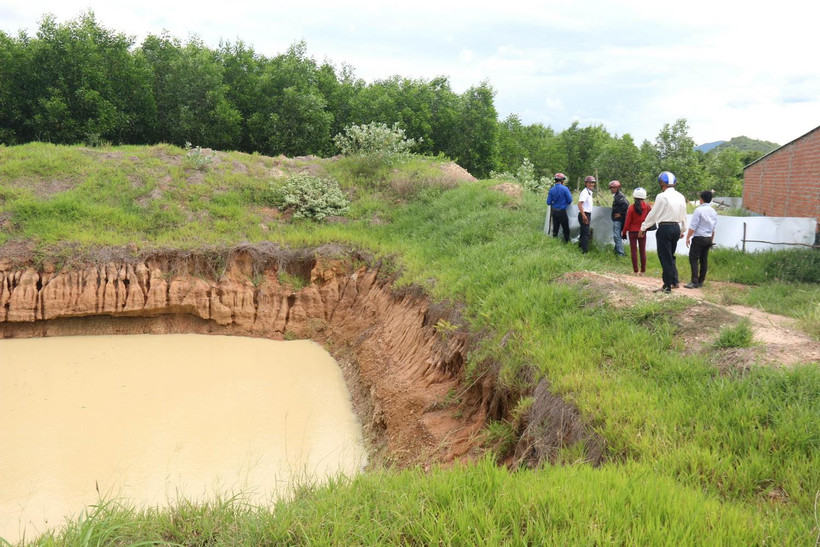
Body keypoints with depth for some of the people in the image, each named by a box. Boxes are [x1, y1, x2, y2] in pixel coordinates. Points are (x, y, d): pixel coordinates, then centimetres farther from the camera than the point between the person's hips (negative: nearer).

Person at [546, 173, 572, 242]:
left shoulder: (551, 190, -1)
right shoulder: (565, 189, -13)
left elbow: (548, 202, 0)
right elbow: (570, 200, -10)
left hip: (554, 212, 5)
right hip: (562, 212, -4)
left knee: (555, 228, 11)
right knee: (565, 229, 5)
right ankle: (566, 242, 9)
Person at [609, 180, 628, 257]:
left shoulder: (619, 196, -17)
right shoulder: (616, 195, 14)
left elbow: (626, 205, -28)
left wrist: (621, 214, -20)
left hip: (618, 220, -11)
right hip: (616, 219, 11)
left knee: (617, 236, -10)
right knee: (616, 236, 20)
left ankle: (620, 253, -9)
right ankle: (617, 251, 32)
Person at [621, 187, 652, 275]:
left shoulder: (631, 207, -13)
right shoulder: (647, 206, -6)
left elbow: (627, 221, -9)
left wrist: (624, 232, 2)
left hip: (633, 231, -2)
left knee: (634, 251, 5)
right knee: (643, 251, 10)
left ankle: (635, 270, 4)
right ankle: (643, 270, 12)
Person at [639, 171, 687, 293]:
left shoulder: (662, 197, -14)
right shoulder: (680, 196, 8)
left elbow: (653, 214, -10)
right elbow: (683, 216, 16)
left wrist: (643, 228, 1)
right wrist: (682, 230, 30)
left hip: (664, 228, -7)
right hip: (676, 228, 7)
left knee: (665, 257, 1)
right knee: (671, 256, 20)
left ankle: (667, 286, 5)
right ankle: (674, 281, 19)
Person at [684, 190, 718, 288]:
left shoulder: (699, 210, -13)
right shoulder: (713, 212, 9)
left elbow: (693, 227, -13)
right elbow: (714, 228, 13)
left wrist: (688, 237, -5)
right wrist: (712, 239, 22)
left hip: (698, 238, -7)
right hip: (708, 238, 7)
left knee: (693, 259, -4)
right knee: (704, 259, 11)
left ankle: (694, 282, -9)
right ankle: (701, 281, 15)